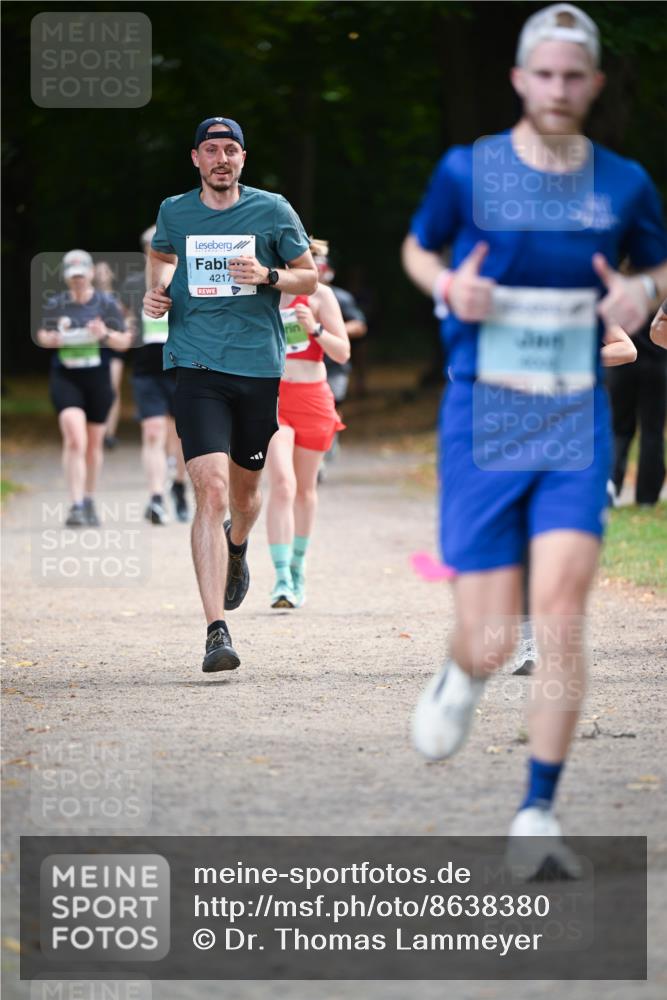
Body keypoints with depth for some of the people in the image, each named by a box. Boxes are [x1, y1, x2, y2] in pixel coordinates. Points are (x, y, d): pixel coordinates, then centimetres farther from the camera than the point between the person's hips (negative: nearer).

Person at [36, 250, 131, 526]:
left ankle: (89, 501, 32)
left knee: (94, 444, 13)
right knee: (75, 440, -17)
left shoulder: (106, 304, 0)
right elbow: (42, 335, 16)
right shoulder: (55, 305, 2)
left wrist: (106, 335, -18)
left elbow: (125, 342, 2)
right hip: (65, 378, -1)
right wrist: (52, 339, -8)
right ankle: (76, 506, -20)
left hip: (97, 378, 1)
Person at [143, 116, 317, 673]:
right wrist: (156, 292, 7)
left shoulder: (273, 211, 1)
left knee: (245, 491, 16)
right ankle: (217, 631, -20)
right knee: (211, 490, -16)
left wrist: (267, 277, -11)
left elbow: (310, 277, 8)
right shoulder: (175, 213, 5)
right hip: (197, 369, -1)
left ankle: (237, 547, 56)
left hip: (259, 368, 1)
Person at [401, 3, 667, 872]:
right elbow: (417, 249, 15)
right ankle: (461, 678, 36)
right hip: (482, 425, -1)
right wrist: (448, 287, -8)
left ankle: (539, 814, -8)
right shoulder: (466, 171, -2)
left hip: (576, 426, 1)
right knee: (489, 643, -4)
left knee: (560, 609, -17)